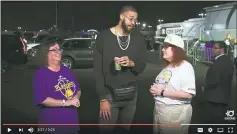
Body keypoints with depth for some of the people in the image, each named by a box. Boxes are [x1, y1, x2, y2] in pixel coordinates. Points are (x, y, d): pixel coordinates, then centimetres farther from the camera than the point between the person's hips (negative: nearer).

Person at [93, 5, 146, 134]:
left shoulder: (139, 38, 4)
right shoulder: (104, 36, -7)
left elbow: (142, 66, 5)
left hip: (131, 94, 3)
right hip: (110, 94, -3)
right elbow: (98, 69, -8)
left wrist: (132, 63, -19)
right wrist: (103, 98, -13)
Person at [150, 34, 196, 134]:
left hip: (175, 112, -8)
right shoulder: (167, 66, 14)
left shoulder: (185, 66, -14)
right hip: (158, 110, 8)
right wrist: (154, 89, 2)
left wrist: (162, 92, -21)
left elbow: (188, 94, -24)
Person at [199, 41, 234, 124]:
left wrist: (205, 88, -5)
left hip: (214, 98, -9)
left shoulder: (219, 62, -18)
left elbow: (214, 80, -23)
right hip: (224, 97, 9)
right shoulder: (229, 61, 11)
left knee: (206, 122, -3)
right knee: (219, 122, 14)